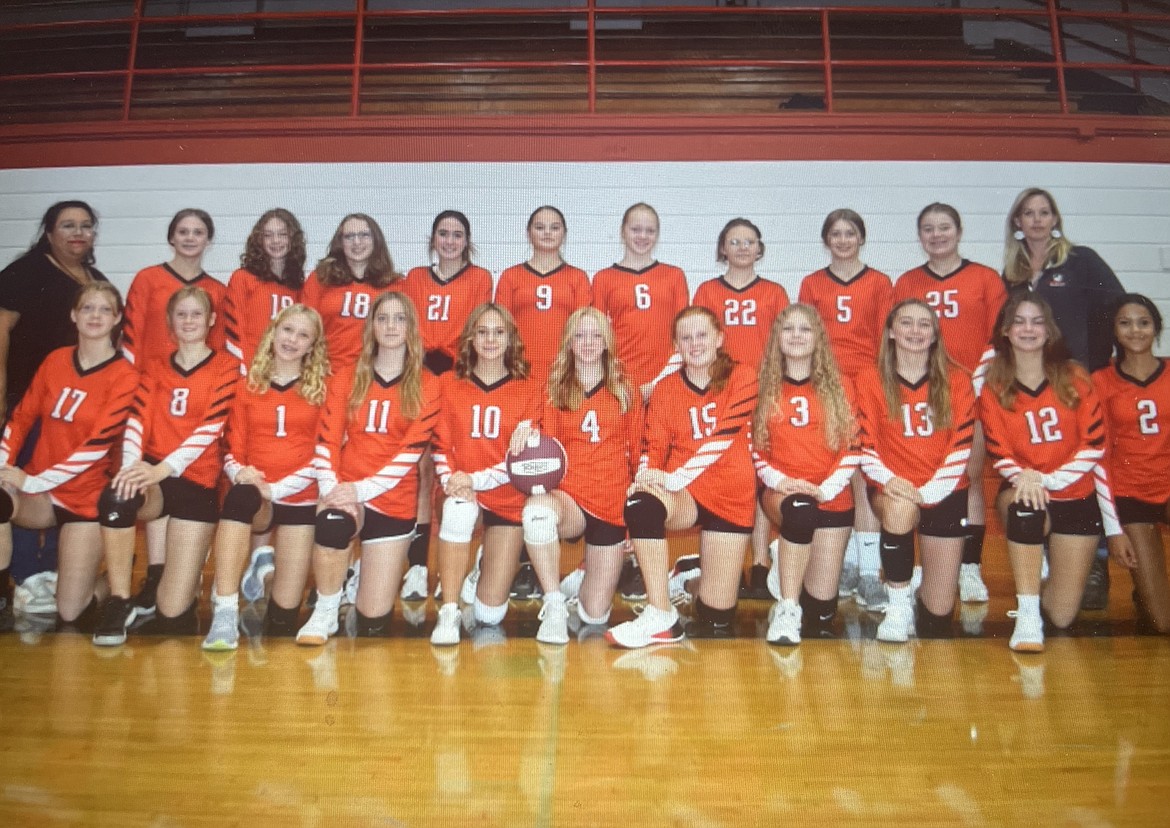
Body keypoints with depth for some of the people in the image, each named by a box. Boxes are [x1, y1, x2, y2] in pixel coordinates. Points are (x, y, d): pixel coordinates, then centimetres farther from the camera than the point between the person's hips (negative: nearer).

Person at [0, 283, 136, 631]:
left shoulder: (124, 377, -10)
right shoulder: (55, 360, 5)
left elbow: (98, 444, -17)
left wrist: (33, 480, -21)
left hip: (84, 498, -4)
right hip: (36, 489, 4)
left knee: (70, 613, -5)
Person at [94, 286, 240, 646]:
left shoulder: (226, 367, 2)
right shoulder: (156, 371, 14)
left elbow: (211, 427, -11)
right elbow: (137, 420, -2)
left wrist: (165, 467, -25)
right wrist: (131, 464, -22)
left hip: (197, 482, -3)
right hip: (151, 476, 3)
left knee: (174, 614, -8)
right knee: (115, 497, -37)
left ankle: (187, 574, 31)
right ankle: (119, 602, -16)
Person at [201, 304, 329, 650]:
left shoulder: (322, 389, 3)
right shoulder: (248, 387, 9)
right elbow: (234, 447, 8)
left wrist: (275, 488, -15)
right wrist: (239, 471, -15)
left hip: (300, 498, -1)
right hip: (252, 494, 1)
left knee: (284, 616, -5)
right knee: (239, 497, -40)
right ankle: (224, 616, -37)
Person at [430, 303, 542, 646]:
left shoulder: (528, 390, 0)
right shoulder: (451, 384, 5)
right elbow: (441, 443, 2)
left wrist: (476, 480, -19)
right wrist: (450, 479, -18)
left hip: (507, 497, 0)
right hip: (461, 491, 0)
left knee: (490, 615, -3)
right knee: (459, 510, -41)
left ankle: (499, 560, 34)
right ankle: (448, 614, -24)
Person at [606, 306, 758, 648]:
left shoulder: (741, 377, -2)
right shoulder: (665, 389, 6)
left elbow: (722, 439, -15)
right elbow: (653, 447, 1)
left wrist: (675, 477, -25)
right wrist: (647, 474, -22)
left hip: (731, 495, -1)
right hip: (682, 493, 1)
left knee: (716, 619, -2)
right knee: (639, 503, -37)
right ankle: (660, 618, -26)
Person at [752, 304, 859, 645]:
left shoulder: (838, 387, 7)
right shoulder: (764, 387, 7)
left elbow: (851, 446, 2)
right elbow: (752, 446, 5)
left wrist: (826, 488, -12)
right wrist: (777, 479, -12)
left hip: (831, 496, 1)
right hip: (780, 490, -1)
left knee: (822, 610, -2)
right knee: (800, 511, -41)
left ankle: (788, 567, 33)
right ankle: (787, 611, -25)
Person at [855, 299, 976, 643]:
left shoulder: (956, 380, 3)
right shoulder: (870, 380, 0)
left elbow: (962, 445, -4)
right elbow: (866, 445, -3)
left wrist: (929, 490, -17)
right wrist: (887, 479, -22)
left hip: (944, 494, 1)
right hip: (894, 491, -1)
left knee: (939, 612, -2)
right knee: (901, 507, -40)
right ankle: (898, 604, -18)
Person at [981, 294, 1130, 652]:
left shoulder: (1074, 378, 0)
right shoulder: (993, 389, -1)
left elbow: (1094, 446, -5)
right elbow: (1001, 456, -6)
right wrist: (1024, 477, -28)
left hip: (1077, 499, 1)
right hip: (1024, 495, -1)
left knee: (1062, 615, -3)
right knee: (1025, 502, -41)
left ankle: (1050, 564, 33)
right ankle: (1027, 617, -30)